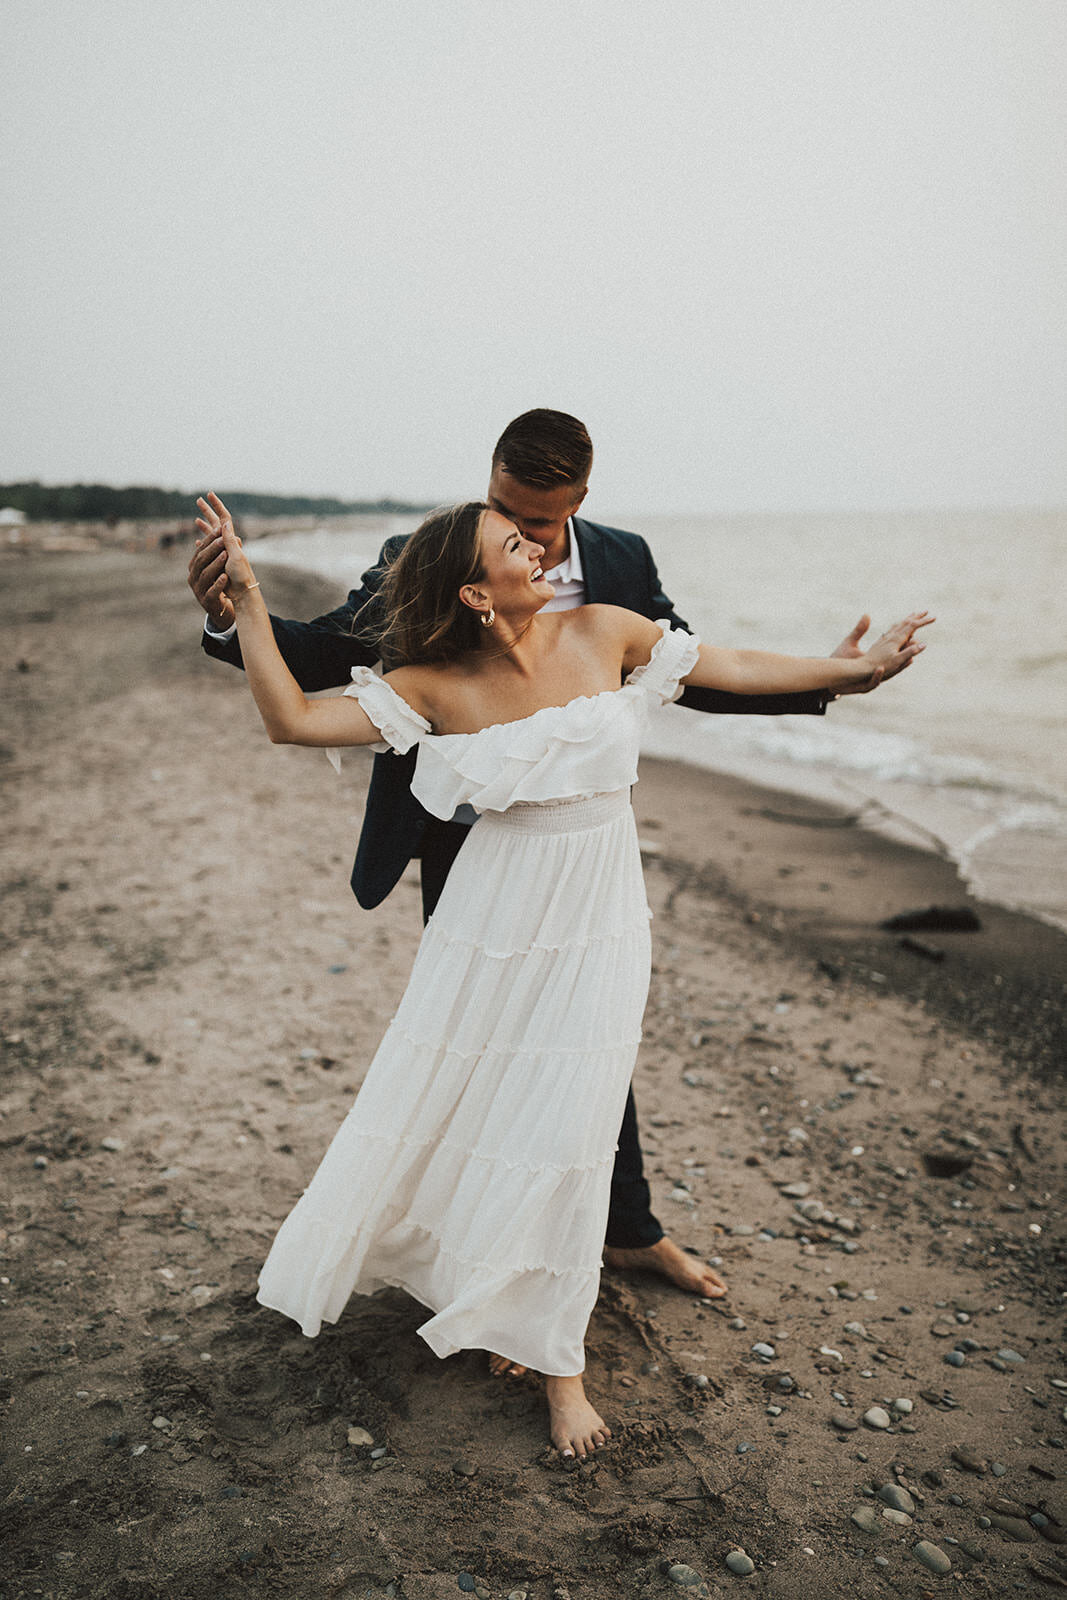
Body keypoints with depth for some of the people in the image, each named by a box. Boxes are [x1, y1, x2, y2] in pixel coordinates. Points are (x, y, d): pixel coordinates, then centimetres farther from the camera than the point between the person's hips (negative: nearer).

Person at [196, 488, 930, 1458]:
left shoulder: (601, 632, -5)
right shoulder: (440, 686, -10)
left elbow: (732, 670, 4)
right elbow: (291, 719, -14)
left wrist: (858, 668, 6)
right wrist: (245, 596, -17)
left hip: (597, 918, 1)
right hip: (498, 915, 0)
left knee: (565, 1127, 3)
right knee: (438, 1099, 11)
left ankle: (557, 1357, 22)